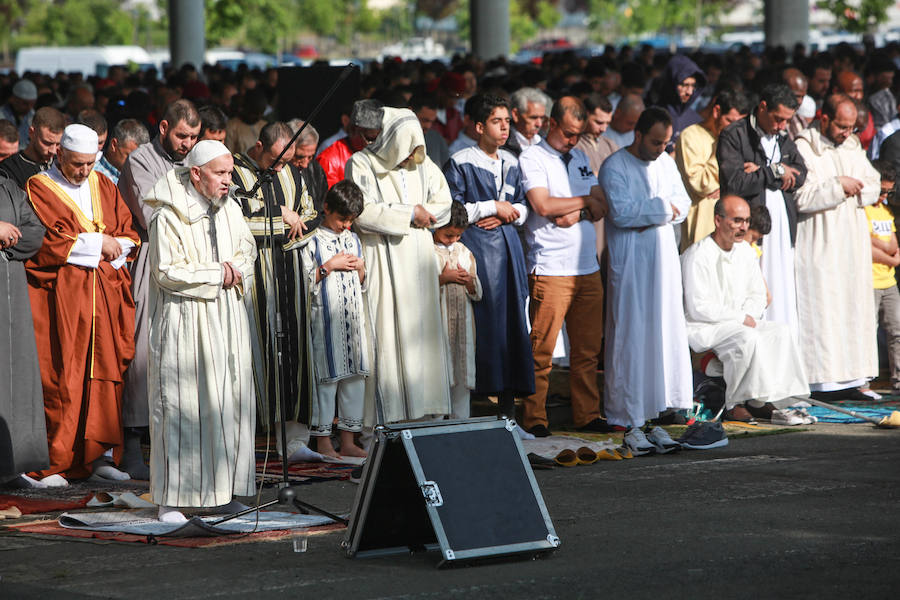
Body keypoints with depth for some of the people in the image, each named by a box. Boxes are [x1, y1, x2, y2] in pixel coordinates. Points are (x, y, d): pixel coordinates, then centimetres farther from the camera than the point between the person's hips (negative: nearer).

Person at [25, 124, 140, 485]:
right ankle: (52, 464, -6)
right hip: (60, 297, -5)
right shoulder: (39, 189, 0)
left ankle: (101, 455, 6)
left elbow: (129, 237, 12)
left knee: (105, 374, 1)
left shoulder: (104, 187, 16)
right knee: (60, 378, -8)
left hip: (107, 292, 5)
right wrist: (97, 244, -8)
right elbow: (46, 244, -11)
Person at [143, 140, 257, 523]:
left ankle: (222, 488, 11)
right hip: (185, 323, -6)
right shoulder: (169, 216, -10)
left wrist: (236, 269, -3)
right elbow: (167, 272, -14)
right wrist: (217, 275, -11)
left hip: (227, 320, 6)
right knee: (181, 404, -7)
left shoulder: (230, 208, 9)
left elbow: (247, 248, 19)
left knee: (229, 401, 4)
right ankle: (171, 498, -4)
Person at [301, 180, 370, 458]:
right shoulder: (313, 240, -4)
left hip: (353, 317, 6)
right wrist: (330, 266, -12)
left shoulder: (353, 239, 14)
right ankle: (323, 442, 1)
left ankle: (348, 441, 11)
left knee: (355, 375, 5)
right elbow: (305, 281, -8)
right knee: (326, 376, -5)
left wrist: (360, 268, 1)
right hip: (325, 318, -6)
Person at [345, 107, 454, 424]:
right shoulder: (362, 164, -4)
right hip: (382, 263, -5)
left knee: (422, 328, 2)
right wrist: (409, 214, -10)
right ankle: (385, 415, -9)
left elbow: (443, 204, 14)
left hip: (419, 259, 5)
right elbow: (364, 213, -15)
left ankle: (423, 409, 5)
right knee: (385, 334, -9)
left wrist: (423, 214, -5)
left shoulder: (423, 164, 12)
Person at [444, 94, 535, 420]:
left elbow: (522, 206, 20)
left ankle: (508, 402, 4)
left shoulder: (511, 163, 16)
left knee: (512, 319, 1)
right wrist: (493, 207, -8)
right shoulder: (461, 163, -3)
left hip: (508, 244, 6)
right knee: (483, 321, -11)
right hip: (476, 247, -6)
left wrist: (506, 216, -2)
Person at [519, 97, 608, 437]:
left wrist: (573, 214, -8)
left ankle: (587, 415, 13)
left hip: (587, 267, 6)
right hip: (550, 269, -6)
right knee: (542, 350, -6)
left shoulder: (581, 159, 19)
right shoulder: (532, 158, -1)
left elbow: (599, 209, 12)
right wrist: (585, 201, 0)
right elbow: (543, 205, -14)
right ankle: (535, 419, 0)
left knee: (587, 349, 6)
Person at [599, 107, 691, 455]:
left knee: (666, 338, 4)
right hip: (630, 266, -6)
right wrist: (662, 207, -10)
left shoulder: (666, 163, 13)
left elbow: (682, 204, 6)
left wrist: (647, 213, -10)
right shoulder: (614, 167, -7)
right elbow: (621, 211, -19)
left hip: (664, 261, 6)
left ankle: (656, 416, 7)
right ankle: (630, 423, -2)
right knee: (632, 341, -5)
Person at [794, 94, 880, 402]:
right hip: (820, 246, -7)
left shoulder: (853, 147, 14)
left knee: (855, 308, 5)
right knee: (823, 310, -9)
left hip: (853, 245, 7)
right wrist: (839, 186, -16)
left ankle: (850, 381, 7)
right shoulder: (804, 148, -8)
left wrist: (855, 189, -8)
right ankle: (824, 381, -9)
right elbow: (802, 198, -17)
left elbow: (874, 187, 13)